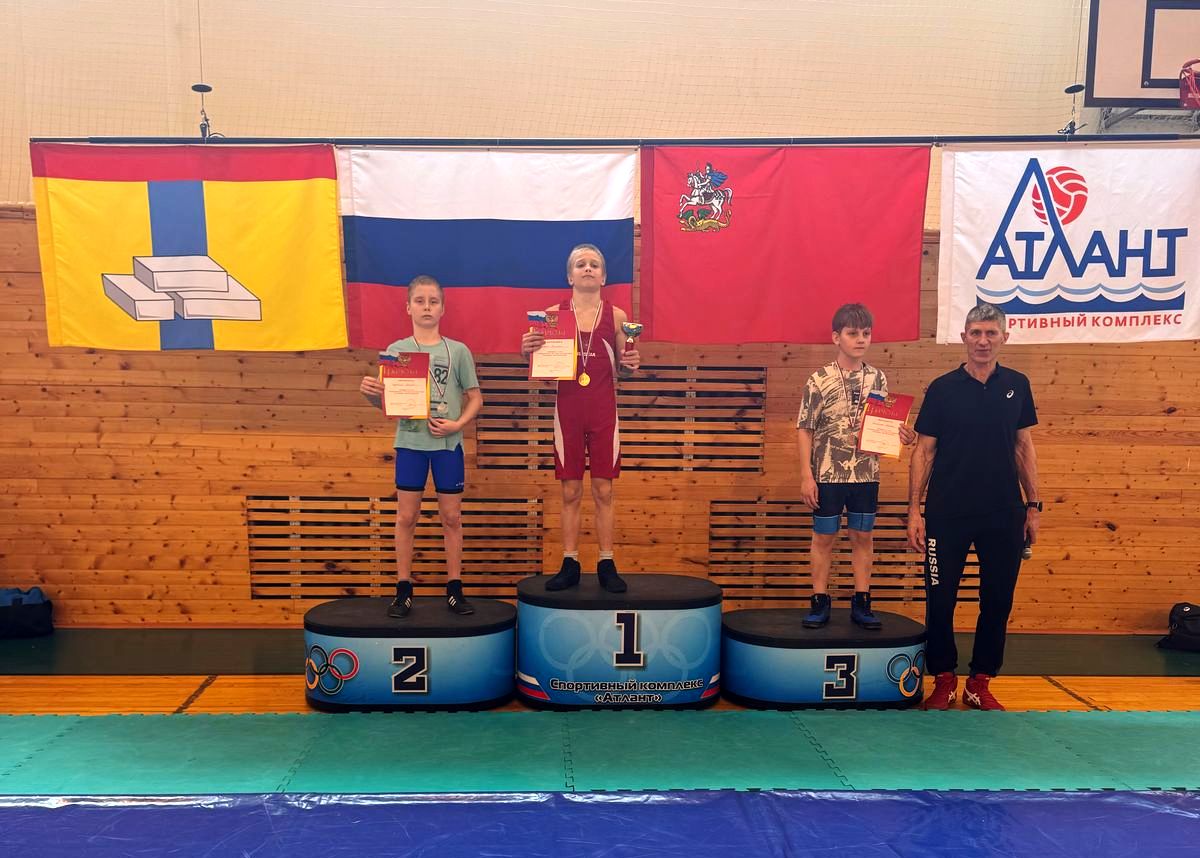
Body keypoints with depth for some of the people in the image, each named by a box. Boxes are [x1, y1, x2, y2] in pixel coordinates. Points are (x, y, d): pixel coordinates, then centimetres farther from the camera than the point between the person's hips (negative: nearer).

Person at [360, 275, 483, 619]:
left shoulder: (458, 351, 3)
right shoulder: (396, 350, 4)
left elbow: (475, 397, 6)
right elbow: (386, 403, 3)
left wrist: (457, 424, -10)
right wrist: (370, 393, -18)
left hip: (448, 442, 0)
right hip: (410, 440, 0)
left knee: (451, 516, 7)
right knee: (406, 516, 5)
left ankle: (454, 588, 17)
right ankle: (404, 589, 15)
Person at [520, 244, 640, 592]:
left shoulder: (616, 316, 2)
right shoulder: (553, 314, 2)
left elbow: (620, 368, 10)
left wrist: (631, 363, -12)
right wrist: (527, 350, -15)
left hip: (604, 410, 0)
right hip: (567, 408, 0)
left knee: (604, 490, 4)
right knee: (570, 491, 6)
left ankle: (607, 565, 13)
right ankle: (569, 565, 14)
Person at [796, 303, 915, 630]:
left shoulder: (878, 379, 3)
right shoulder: (819, 379, -8)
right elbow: (805, 430, -6)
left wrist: (902, 436, -10)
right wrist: (806, 476, -10)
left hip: (866, 474, 3)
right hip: (827, 474, -3)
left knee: (863, 537, 10)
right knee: (824, 538, 6)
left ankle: (861, 603, 21)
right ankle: (820, 602, 17)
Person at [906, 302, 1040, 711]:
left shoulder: (1016, 385, 5)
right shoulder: (942, 388, -2)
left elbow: (1024, 447, 10)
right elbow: (924, 451, -1)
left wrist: (1033, 505, 6)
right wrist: (914, 511, -6)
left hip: (1003, 515, 2)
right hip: (947, 515, -2)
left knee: (997, 601, 8)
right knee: (940, 600, 3)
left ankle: (980, 684, 23)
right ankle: (943, 681, 20)